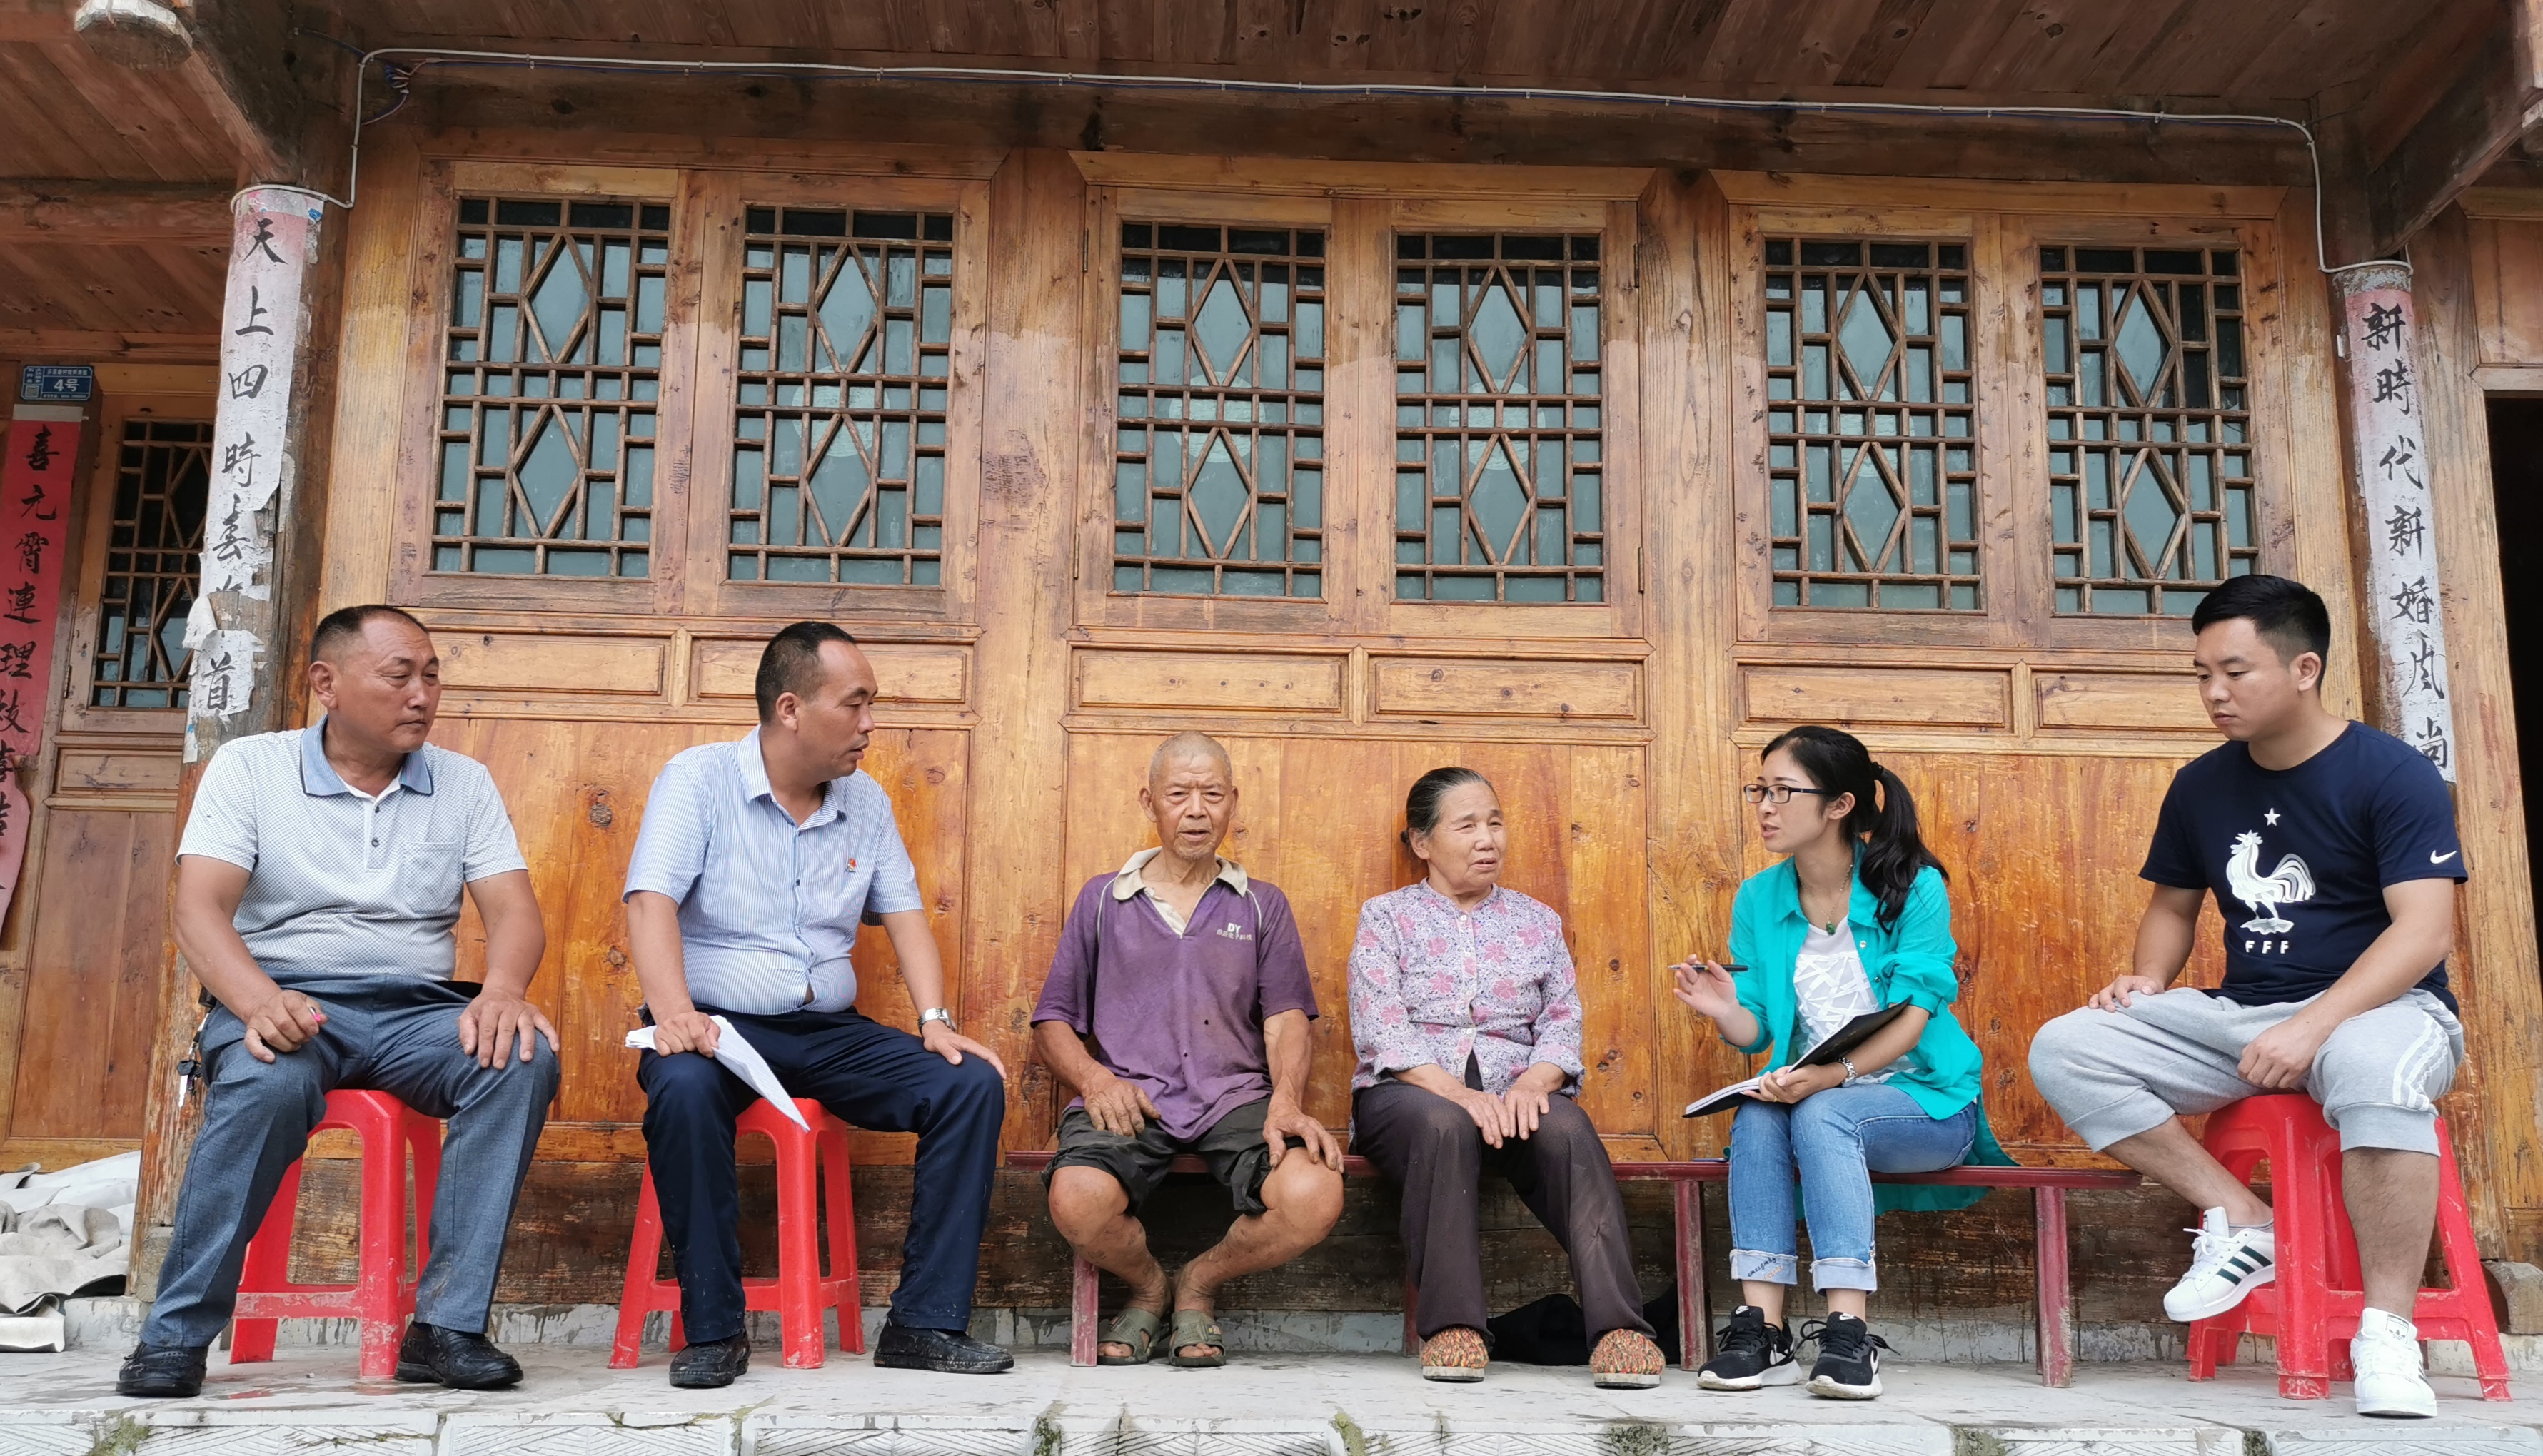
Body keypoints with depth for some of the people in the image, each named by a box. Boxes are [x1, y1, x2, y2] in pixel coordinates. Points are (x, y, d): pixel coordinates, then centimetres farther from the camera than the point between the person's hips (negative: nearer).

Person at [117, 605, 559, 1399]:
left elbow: (515, 911, 2)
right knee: (268, 1084, -37)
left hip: (417, 1009, 2)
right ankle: (176, 1334, -20)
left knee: (524, 1059, -29)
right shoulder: (248, 767, 5)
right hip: (284, 1000, -2)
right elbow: (200, 907, -7)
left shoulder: (464, 782, 11)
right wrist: (259, 1001, -28)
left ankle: (446, 1325, -26)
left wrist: (502, 989, -23)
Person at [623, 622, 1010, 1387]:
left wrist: (935, 1021, -9)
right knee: (682, 1087, -38)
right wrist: (673, 1010, -32)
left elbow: (905, 914, 8)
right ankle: (713, 1331, -21)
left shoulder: (867, 801, 11)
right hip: (722, 1025, -4)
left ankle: (926, 1323, -11)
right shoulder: (699, 778, -4)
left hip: (832, 1032, 5)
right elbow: (652, 899, -16)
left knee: (974, 1083, -16)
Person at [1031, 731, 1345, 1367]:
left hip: (1236, 1097, 1)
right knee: (1077, 1199, -34)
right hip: (1129, 1099, -1)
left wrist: (1286, 1101, -13)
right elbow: (1053, 1021, 16)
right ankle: (1147, 1285, 4)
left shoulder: (1263, 906, 19)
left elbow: (1286, 1021, 8)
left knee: (1314, 1195, -30)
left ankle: (1199, 1285, 3)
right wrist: (1094, 1078, -6)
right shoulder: (1101, 900, 18)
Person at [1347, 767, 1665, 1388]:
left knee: (1569, 1127, -32)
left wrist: (1531, 1085, -16)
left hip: (1516, 1098, 2)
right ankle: (1451, 1327, -34)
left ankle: (1619, 1327, -40)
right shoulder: (1386, 917, 11)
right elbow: (1382, 1032, -4)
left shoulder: (1537, 922, 20)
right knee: (1444, 1124, -37)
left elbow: (1563, 1025, 7)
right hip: (1409, 1094, -2)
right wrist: (1459, 1093, -21)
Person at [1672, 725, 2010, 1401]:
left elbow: (1912, 1016, -16)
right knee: (1756, 1114, -30)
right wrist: (1726, 1012, -22)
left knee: (1820, 1113, -34)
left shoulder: (1913, 886, -7)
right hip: (1815, 1096, 4)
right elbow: (1758, 1033, 3)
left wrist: (1836, 1073, -33)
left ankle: (1849, 1333, -37)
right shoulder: (1758, 899, 5)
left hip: (1926, 1103, -3)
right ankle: (1761, 1330, -33)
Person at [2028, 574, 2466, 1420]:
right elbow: (2173, 905, 21)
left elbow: (2424, 930, -17)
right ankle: (2240, 1221, -12)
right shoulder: (2202, 786, 8)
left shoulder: (2392, 774, -8)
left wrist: (2313, 1026, -30)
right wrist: (2148, 981, -1)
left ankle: (2387, 1331, -28)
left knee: (2371, 1070, -43)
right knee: (2064, 1049, -15)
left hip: (2380, 1008, -5)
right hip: (2241, 1016, 6)